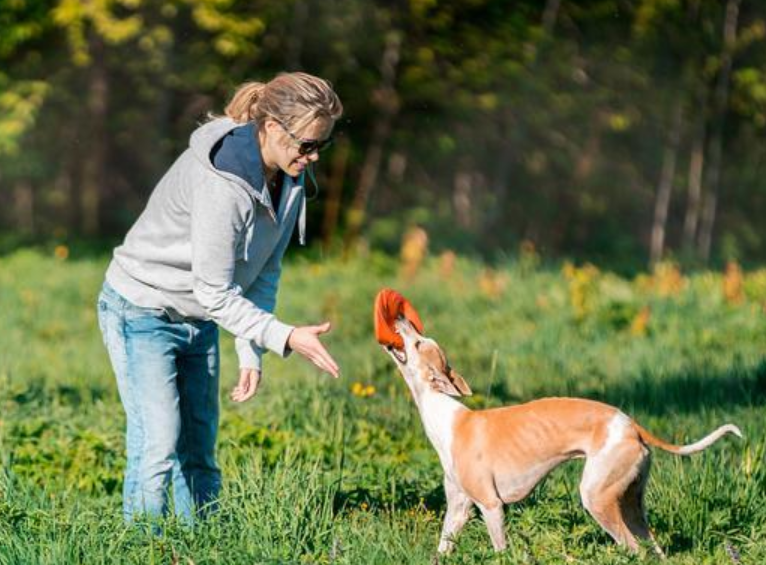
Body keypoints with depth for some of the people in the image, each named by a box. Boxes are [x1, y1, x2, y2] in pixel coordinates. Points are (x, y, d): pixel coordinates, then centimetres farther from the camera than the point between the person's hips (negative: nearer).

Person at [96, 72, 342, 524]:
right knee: (159, 447, -13)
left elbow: (265, 270, 1)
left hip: (199, 321, 8)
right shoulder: (221, 182, -32)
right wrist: (285, 337, -32)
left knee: (200, 450, 8)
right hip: (143, 312, -8)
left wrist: (251, 353, -4)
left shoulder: (289, 179, -6)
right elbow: (215, 293, -28)